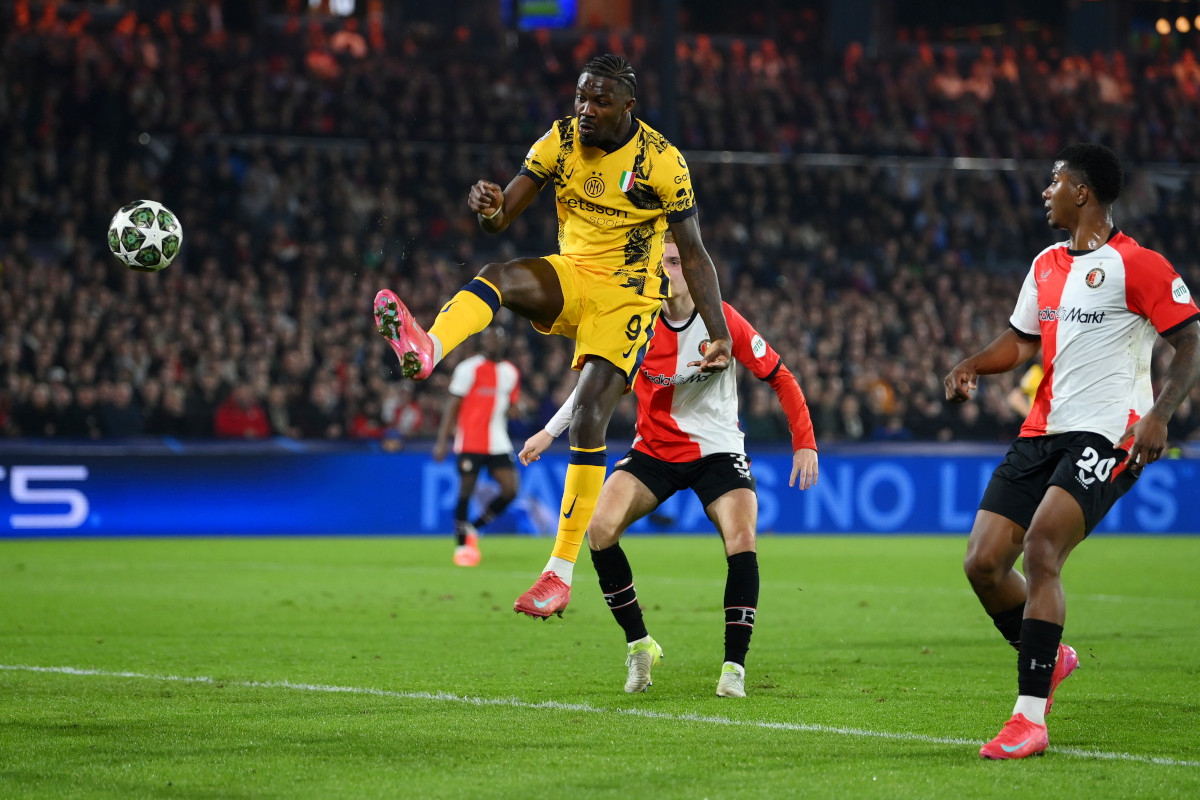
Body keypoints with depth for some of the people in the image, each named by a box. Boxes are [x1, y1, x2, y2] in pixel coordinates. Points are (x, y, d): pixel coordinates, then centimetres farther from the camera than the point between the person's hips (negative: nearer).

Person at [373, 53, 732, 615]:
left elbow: (693, 255, -6)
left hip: (626, 296, -4)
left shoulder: (661, 162, -12)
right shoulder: (559, 142, -1)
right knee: (496, 275, -29)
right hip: (571, 275, 4)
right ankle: (426, 351, -63)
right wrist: (490, 208, -30)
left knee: (588, 419, -18)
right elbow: (503, 217, -4)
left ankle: (561, 573, -13)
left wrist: (720, 334, -13)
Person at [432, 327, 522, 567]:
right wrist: (442, 441, -10)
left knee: (510, 489, -6)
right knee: (466, 490, -5)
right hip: (470, 442, -5)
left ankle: (473, 529, 13)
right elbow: (452, 405, -6)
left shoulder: (511, 373, 12)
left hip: (498, 444, 5)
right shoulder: (469, 369, -5)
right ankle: (462, 545, 7)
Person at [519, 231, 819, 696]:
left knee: (741, 540, -24)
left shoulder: (723, 321, -13)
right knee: (600, 528, -19)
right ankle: (639, 645, -4)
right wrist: (549, 432, 4)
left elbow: (779, 376, -4)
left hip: (717, 451, -2)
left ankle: (734, 666, -14)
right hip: (653, 451, 2)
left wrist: (805, 443, -9)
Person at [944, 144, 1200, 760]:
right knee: (983, 563, -1)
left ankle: (1029, 718, -22)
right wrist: (972, 366, 5)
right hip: (1042, 432, 8)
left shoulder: (1138, 265, -7)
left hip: (1108, 435, -8)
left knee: (1040, 552, -24)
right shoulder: (1047, 265, 16)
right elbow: (1022, 342, 25)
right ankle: (1049, 658, 26)